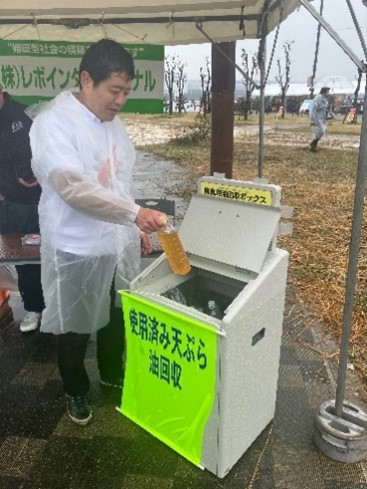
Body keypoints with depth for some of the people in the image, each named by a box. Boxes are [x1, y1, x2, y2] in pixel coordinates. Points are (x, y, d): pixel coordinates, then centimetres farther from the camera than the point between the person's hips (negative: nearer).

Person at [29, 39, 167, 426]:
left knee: (115, 318, 22)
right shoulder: (53, 122, -18)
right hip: (74, 248, -6)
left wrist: (136, 226, 12)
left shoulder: (113, 122, 5)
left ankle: (112, 374, 47)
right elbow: (73, 187, -30)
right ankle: (75, 390, 39)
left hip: (115, 241, 7)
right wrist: (134, 213, -36)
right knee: (74, 328, 14)